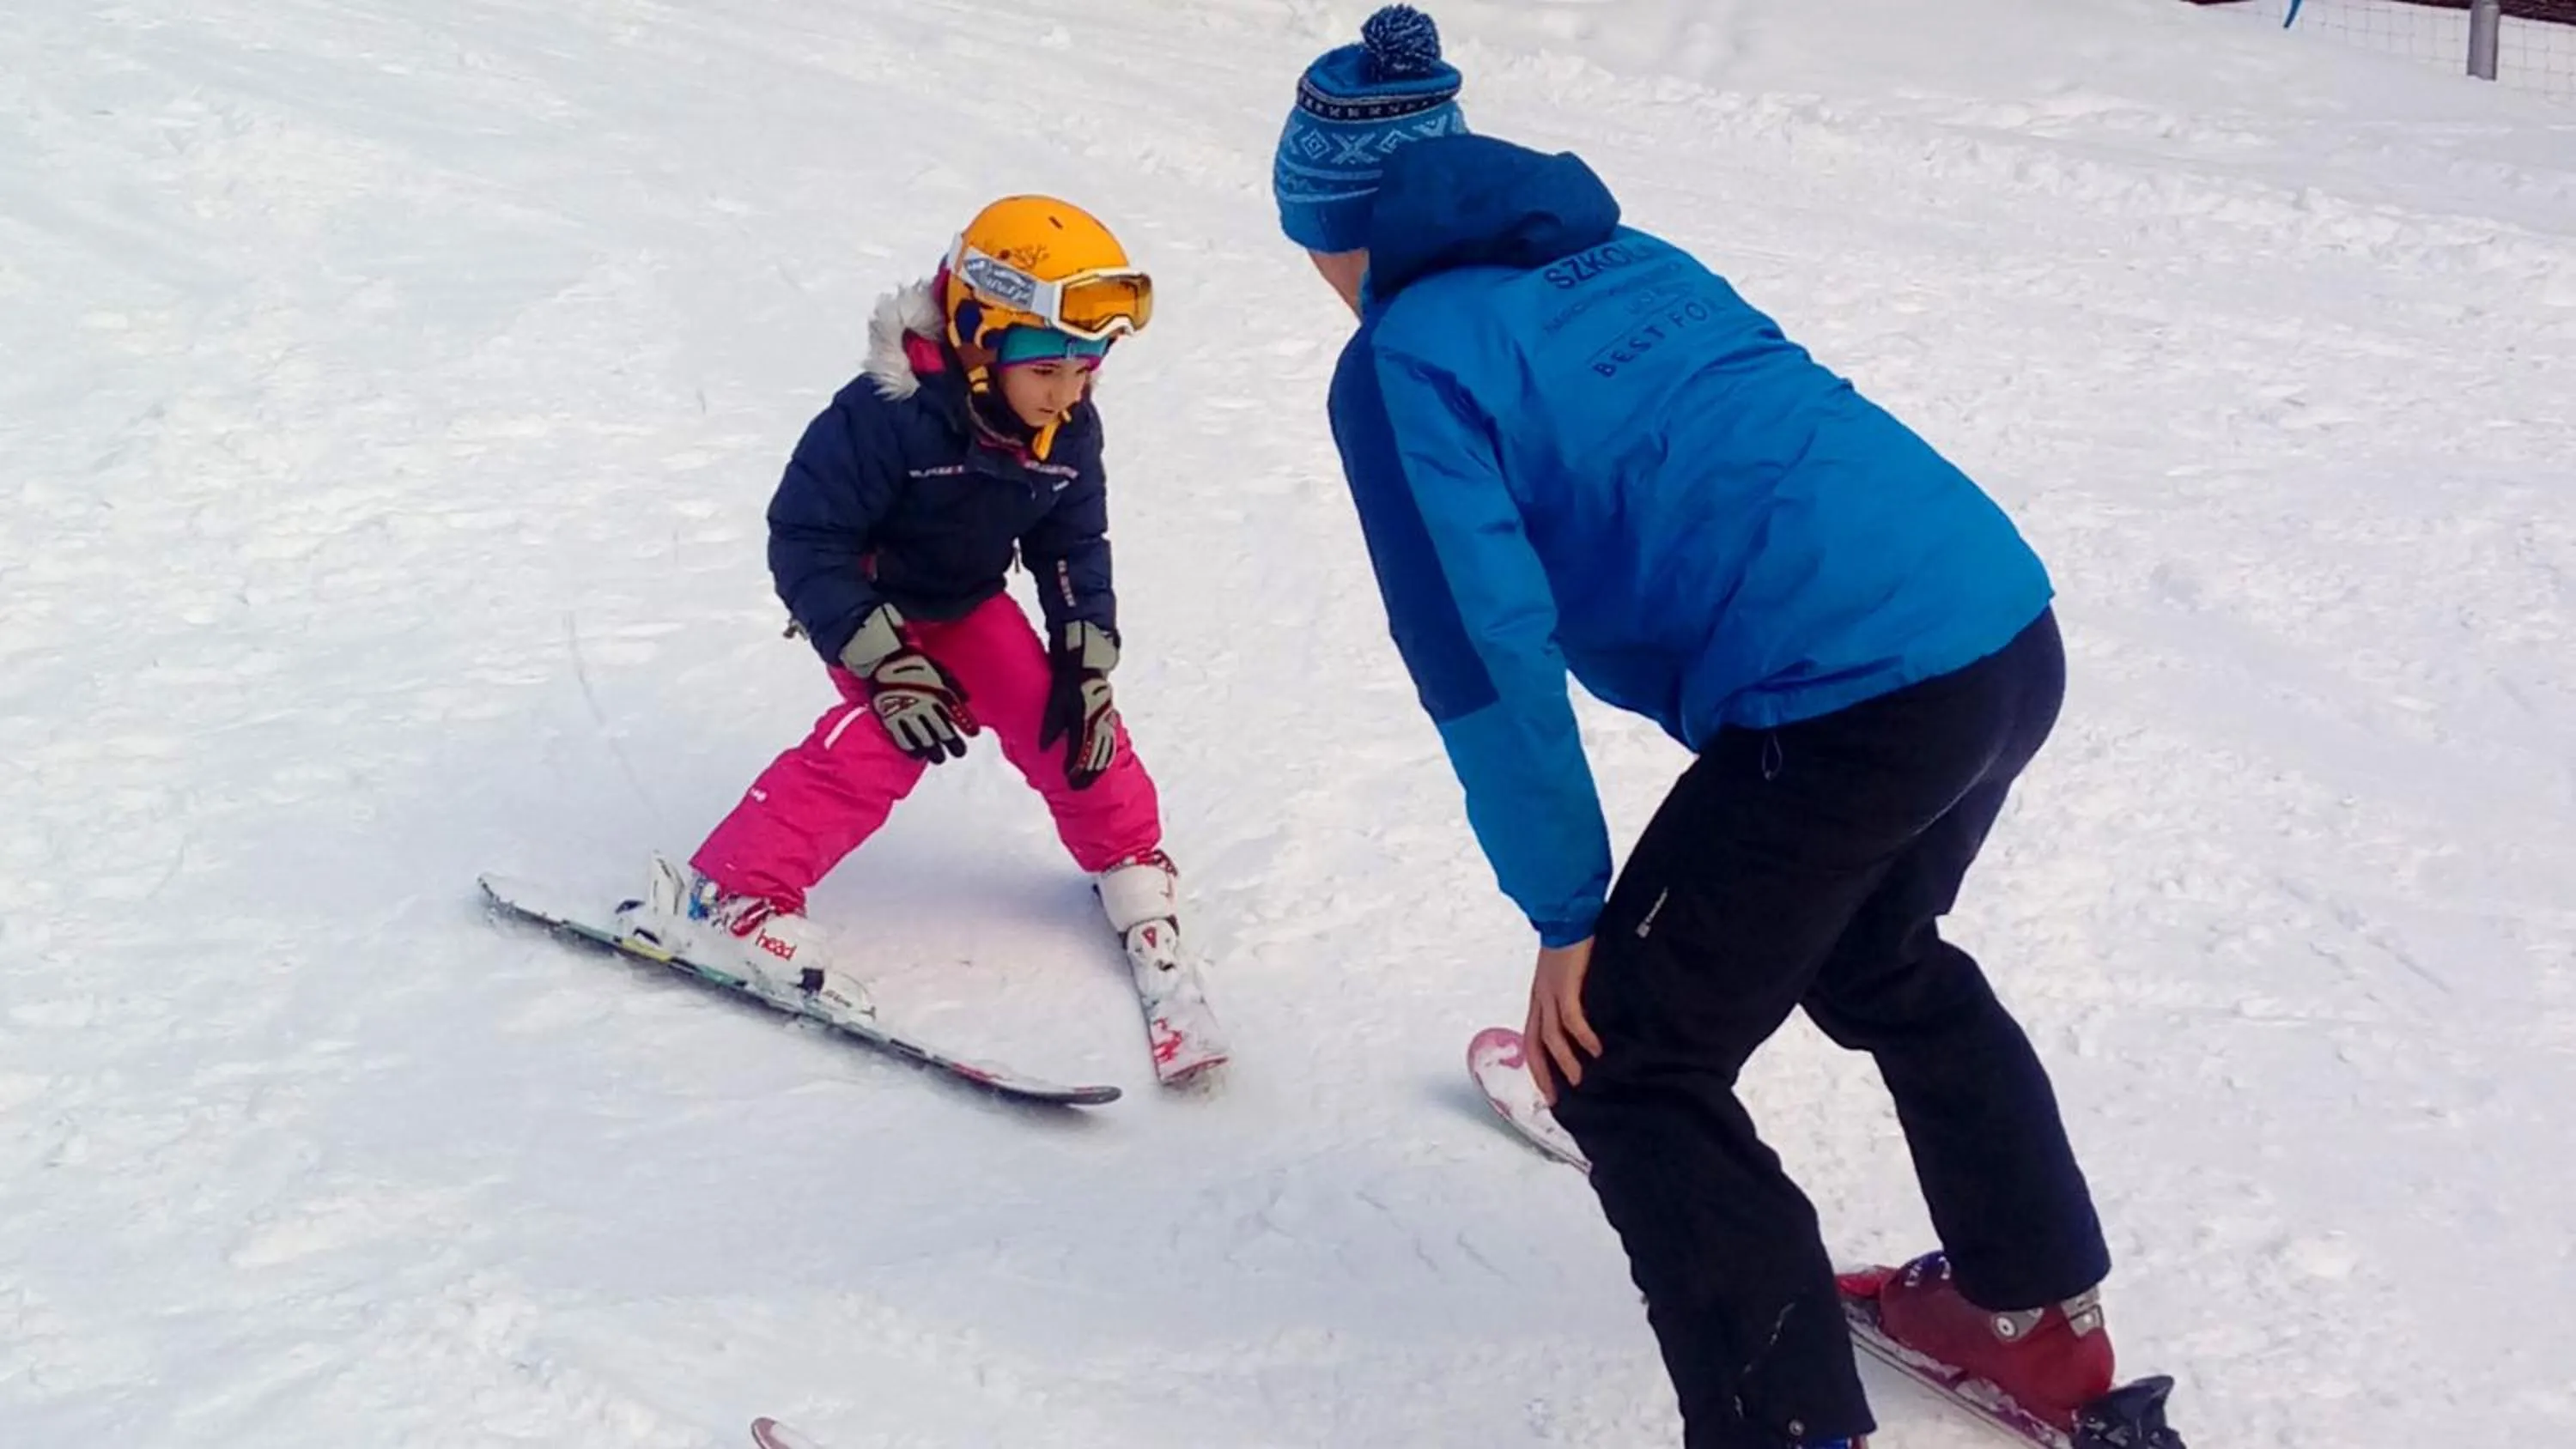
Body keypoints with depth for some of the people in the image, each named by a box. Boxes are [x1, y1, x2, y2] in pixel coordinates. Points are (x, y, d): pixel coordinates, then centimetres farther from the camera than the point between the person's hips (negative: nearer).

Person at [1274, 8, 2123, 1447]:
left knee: (1625, 1069, 9)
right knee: (1877, 958, 34)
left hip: (1851, 702, -9)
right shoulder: (1628, 260, 21)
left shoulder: (1405, 360, -1)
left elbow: (1491, 661, -7)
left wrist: (1567, 918, 2)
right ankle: (2040, 1310, 47)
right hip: (2012, 629, 9)